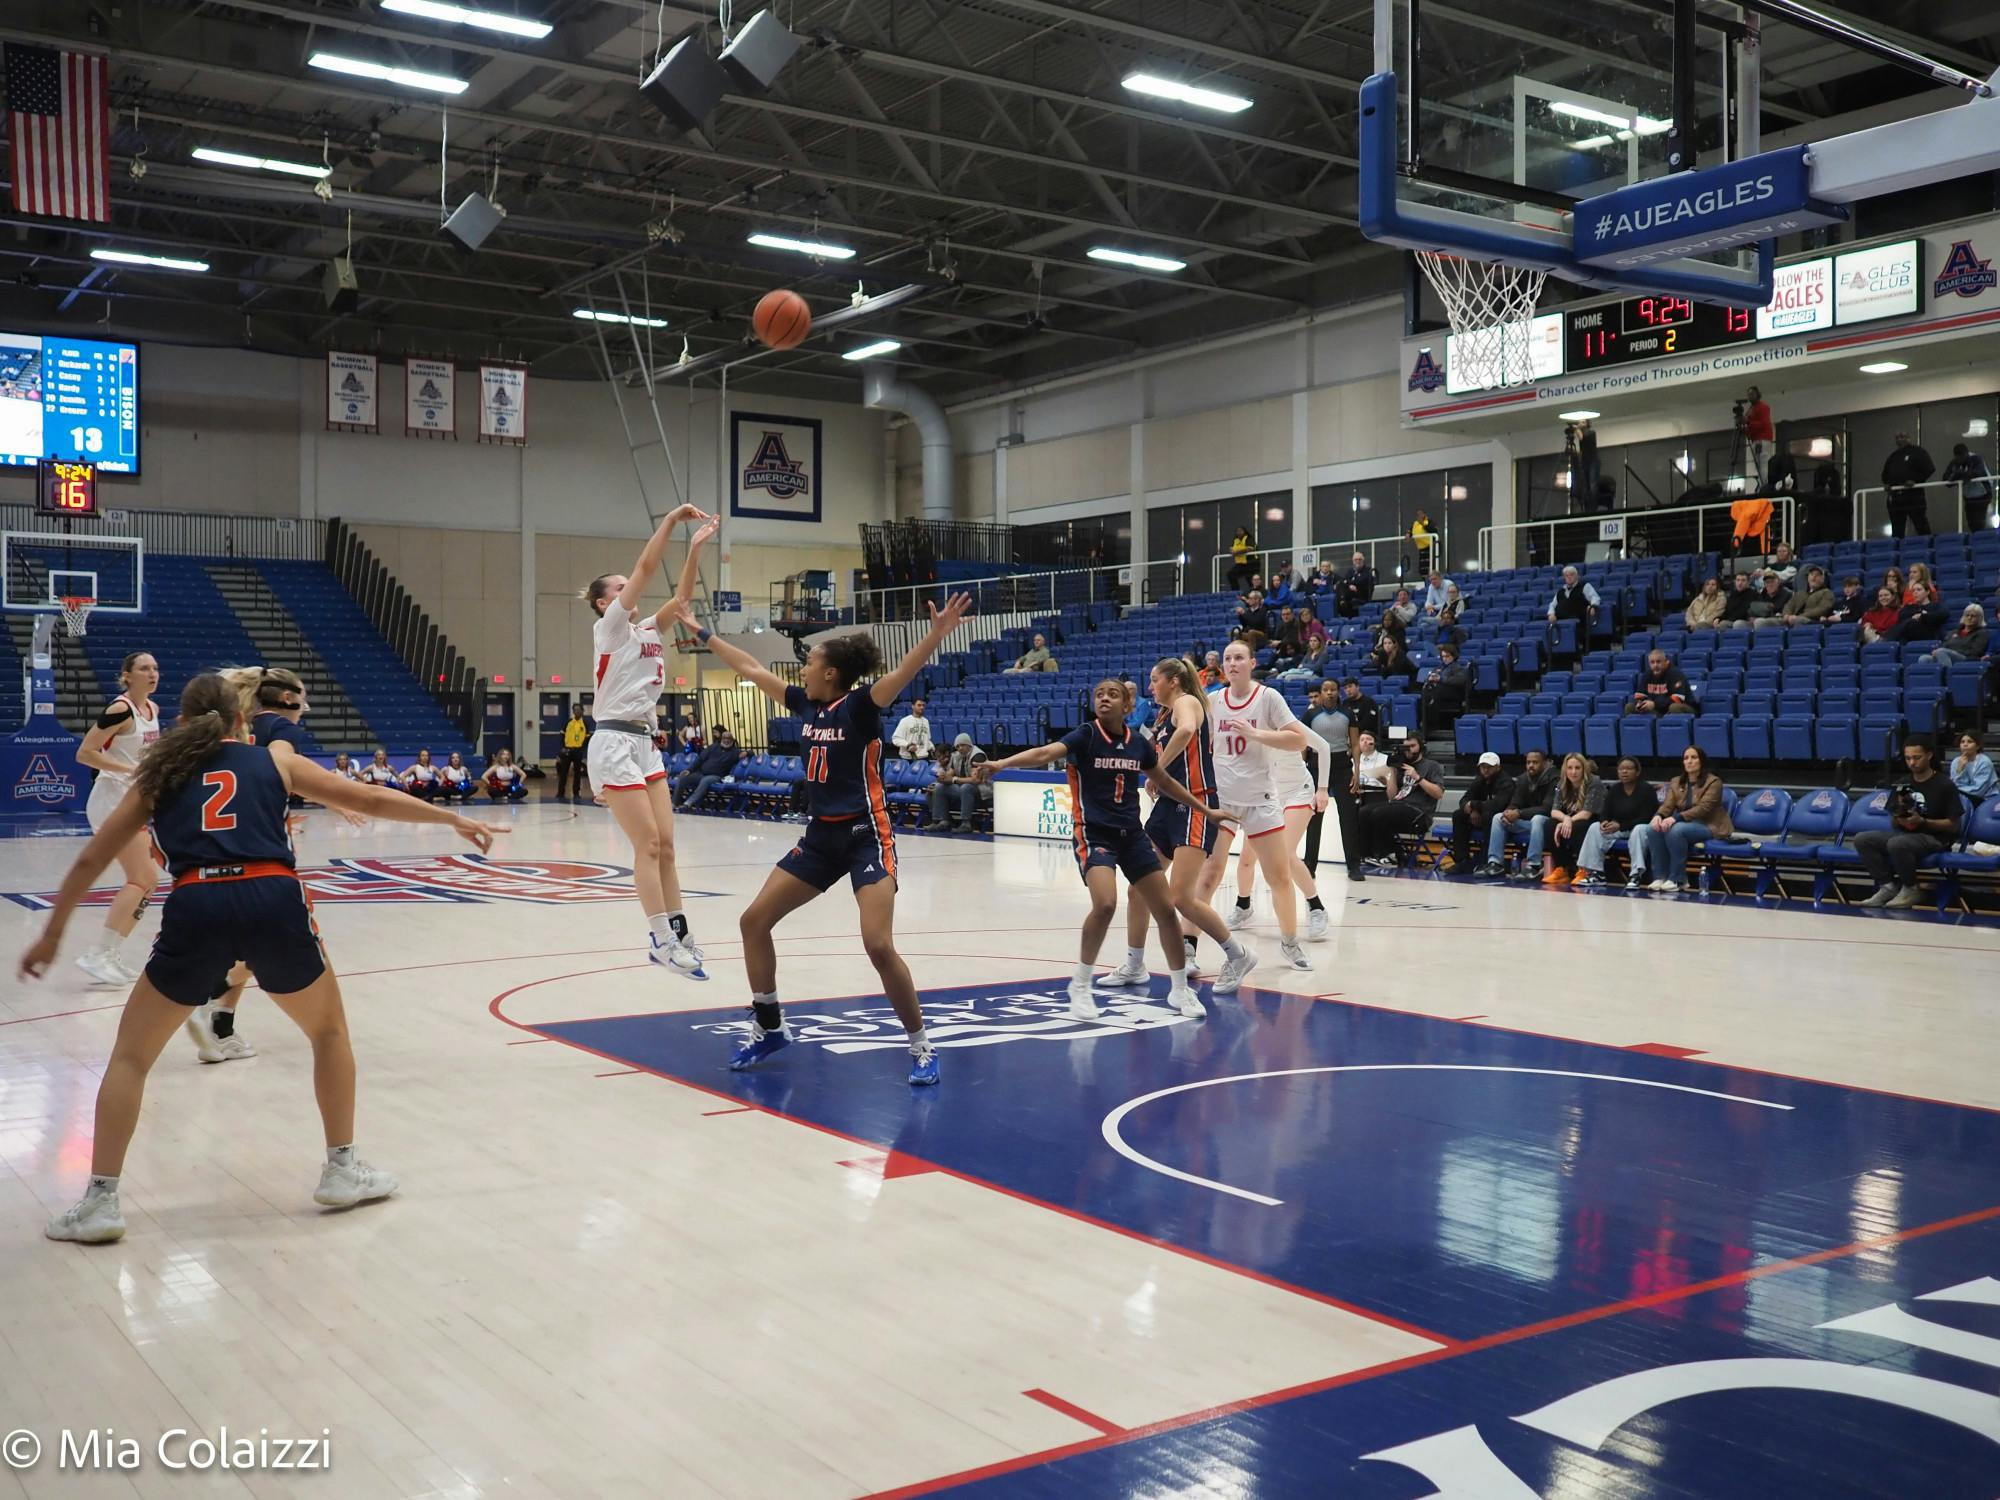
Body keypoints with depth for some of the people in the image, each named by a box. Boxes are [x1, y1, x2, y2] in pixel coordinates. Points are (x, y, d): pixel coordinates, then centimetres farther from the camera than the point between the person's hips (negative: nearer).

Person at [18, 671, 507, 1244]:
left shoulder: (160, 775, 23)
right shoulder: (274, 759, 21)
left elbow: (89, 861, 25)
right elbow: (371, 800, 21)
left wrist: (52, 934, 36)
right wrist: (454, 819, 31)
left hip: (195, 907, 1)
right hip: (272, 901, 0)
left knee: (130, 1056, 18)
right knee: (329, 1030, 24)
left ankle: (99, 1202, 12)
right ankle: (342, 1170, 25)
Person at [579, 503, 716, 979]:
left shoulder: (648, 630, 16)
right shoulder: (609, 627, -5)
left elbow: (682, 596, 7)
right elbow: (646, 567, -12)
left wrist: (695, 547, -1)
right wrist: (671, 519, -10)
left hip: (645, 744, 8)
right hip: (614, 744, -8)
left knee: (665, 845, 5)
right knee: (648, 845, -9)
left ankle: (678, 934, 8)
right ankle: (662, 939, -6)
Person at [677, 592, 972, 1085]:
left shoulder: (859, 706, -14)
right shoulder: (805, 704, 6)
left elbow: (900, 674, -32)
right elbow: (750, 669, 16)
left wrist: (937, 634, -50)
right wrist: (701, 633, 22)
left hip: (865, 836, -8)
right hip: (820, 836, 8)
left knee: (879, 946, -20)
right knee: (754, 920, 6)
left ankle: (921, 1045, -1)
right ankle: (769, 1027, 22)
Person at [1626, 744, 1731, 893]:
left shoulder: (1713, 781, -5)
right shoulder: (1676, 782, 14)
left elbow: (1703, 808, -18)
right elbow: (1668, 804, 1)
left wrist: (1676, 818, -32)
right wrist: (1659, 815, -25)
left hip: (1707, 826, -6)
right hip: (1682, 824, 6)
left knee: (1675, 830, -36)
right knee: (1653, 829, -24)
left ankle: (1678, 878, -24)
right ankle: (1663, 875, -15)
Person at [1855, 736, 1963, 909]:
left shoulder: (1944, 785, -6)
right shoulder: (1902, 785, 9)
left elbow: (1953, 825, -7)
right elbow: (1894, 823, 12)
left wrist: (1922, 821, -19)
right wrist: (1899, 818, -12)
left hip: (1935, 838, -6)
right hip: (1905, 834, 6)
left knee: (1897, 844, -37)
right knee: (1862, 839, -16)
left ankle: (1909, 889, -13)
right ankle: (1888, 885, -7)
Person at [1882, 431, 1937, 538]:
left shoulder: (1918, 453, 1)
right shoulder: (1893, 457, 18)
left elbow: (1929, 469, -5)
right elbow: (1885, 474, 30)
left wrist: (1915, 481, -14)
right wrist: (1886, 483, 10)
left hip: (1914, 496, -6)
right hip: (1895, 498, 6)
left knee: (1922, 528, -5)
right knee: (1896, 530, 7)